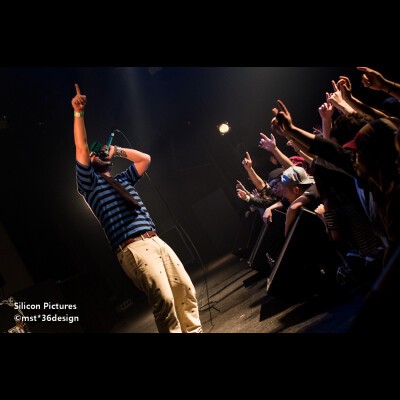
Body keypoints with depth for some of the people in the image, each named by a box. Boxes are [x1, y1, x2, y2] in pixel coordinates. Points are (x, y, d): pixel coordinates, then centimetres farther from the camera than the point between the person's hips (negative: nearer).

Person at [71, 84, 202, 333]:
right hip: (132, 249, -7)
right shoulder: (90, 183, 9)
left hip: (156, 241, 7)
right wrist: (79, 113, -5)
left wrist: (118, 151, 31)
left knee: (185, 289, 1)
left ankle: (194, 330, 10)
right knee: (163, 298, -18)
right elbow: (81, 149, -3)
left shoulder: (123, 180, 29)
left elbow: (145, 159, 31)